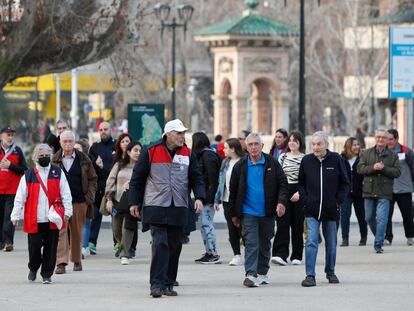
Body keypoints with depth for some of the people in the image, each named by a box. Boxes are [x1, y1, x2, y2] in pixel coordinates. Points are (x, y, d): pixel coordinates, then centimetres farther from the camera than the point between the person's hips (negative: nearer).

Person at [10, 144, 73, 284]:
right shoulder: (28, 175, 4)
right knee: (34, 246, 0)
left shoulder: (58, 173, 6)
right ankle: (33, 268, 26)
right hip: (34, 220, -1)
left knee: (50, 248, 3)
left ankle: (47, 274, 15)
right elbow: (20, 198, 4)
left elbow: (65, 194, 4)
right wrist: (15, 215, -2)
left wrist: (67, 212, -5)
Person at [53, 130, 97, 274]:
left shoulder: (83, 160, 5)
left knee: (77, 233, 8)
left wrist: (89, 196, -1)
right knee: (60, 231, -10)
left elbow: (93, 179, 10)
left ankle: (77, 260, 24)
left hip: (79, 202, 1)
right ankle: (61, 263, -13)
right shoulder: (54, 160, 4)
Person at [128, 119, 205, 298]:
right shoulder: (151, 152, -1)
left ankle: (168, 283, 15)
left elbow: (196, 178, 11)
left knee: (174, 246, 6)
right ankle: (157, 284, -13)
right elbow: (137, 178, 6)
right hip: (156, 208, -4)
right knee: (160, 244, -13)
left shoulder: (188, 154, 9)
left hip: (179, 209, 4)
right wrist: (134, 202, 6)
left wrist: (199, 197, -6)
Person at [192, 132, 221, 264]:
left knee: (206, 224, -9)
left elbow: (213, 179, -17)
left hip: (207, 197, -10)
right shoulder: (203, 154, 16)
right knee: (203, 224, 13)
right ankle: (209, 252, 17)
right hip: (204, 197, 10)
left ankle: (214, 254, -9)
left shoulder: (207, 155, -12)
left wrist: (210, 197, -20)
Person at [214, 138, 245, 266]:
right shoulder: (225, 163, 11)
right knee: (232, 229, 7)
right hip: (227, 201, 7)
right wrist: (217, 199, 13)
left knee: (242, 228, -4)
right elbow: (221, 182, 16)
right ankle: (237, 255, 14)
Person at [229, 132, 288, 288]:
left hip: (267, 213, 2)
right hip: (248, 212, -2)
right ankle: (251, 275, -16)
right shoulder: (240, 166, 1)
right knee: (251, 243, -12)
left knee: (265, 244, 13)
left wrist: (282, 202, -13)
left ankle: (262, 273, 26)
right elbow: (233, 190, 7)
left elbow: (283, 184, 2)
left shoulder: (272, 164, 1)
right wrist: (234, 213, 7)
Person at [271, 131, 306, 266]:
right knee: (282, 224, -10)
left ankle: (297, 256, 12)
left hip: (299, 195, -2)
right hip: (283, 193, 2)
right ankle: (280, 254, -17)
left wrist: (299, 193, -14)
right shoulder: (283, 157, 11)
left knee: (297, 224, 3)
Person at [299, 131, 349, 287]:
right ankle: (310, 276, -12)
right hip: (312, 210, 0)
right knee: (311, 242, -12)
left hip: (331, 210, 0)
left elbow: (345, 183, 5)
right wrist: (305, 199, -2)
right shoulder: (306, 160, 0)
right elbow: (301, 183, 11)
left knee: (331, 243, 11)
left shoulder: (336, 160, -3)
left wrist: (338, 201, -3)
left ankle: (330, 272, 29)